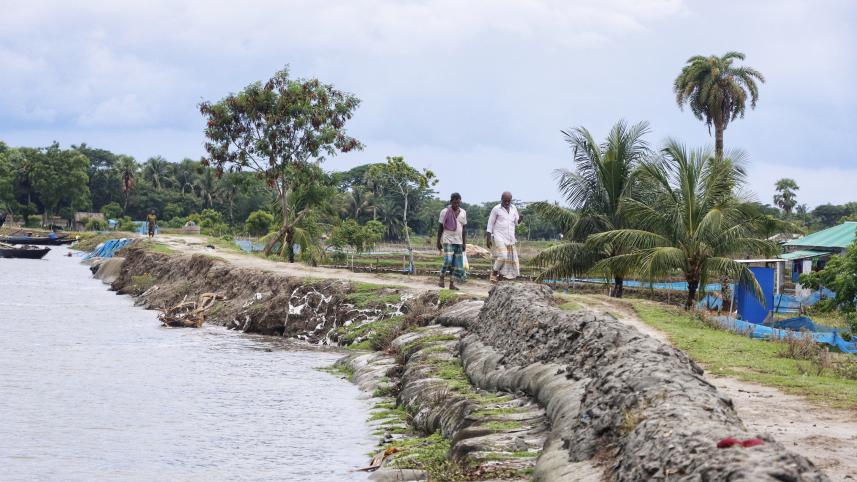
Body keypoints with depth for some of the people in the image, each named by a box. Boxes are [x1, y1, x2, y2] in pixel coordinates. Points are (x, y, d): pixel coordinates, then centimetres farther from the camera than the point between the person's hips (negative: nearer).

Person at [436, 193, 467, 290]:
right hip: (447, 240, -4)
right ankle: (441, 278, 1)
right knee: (448, 260, -18)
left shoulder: (463, 213, 7)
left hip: (458, 242, 4)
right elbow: (440, 227, 0)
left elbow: (464, 229, 10)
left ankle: (452, 284, 6)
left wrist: (465, 243, 4)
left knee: (457, 264, 0)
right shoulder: (445, 212, -3)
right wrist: (438, 242, -2)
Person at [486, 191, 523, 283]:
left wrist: (520, 219, -10)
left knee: (510, 258, 0)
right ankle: (494, 273, -2)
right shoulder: (496, 209, -4)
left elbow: (517, 222, 14)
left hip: (510, 238, 5)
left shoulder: (513, 208, 10)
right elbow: (490, 224, -1)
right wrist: (488, 239, -6)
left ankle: (501, 277, 7)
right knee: (502, 256, -20)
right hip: (499, 237, -5)